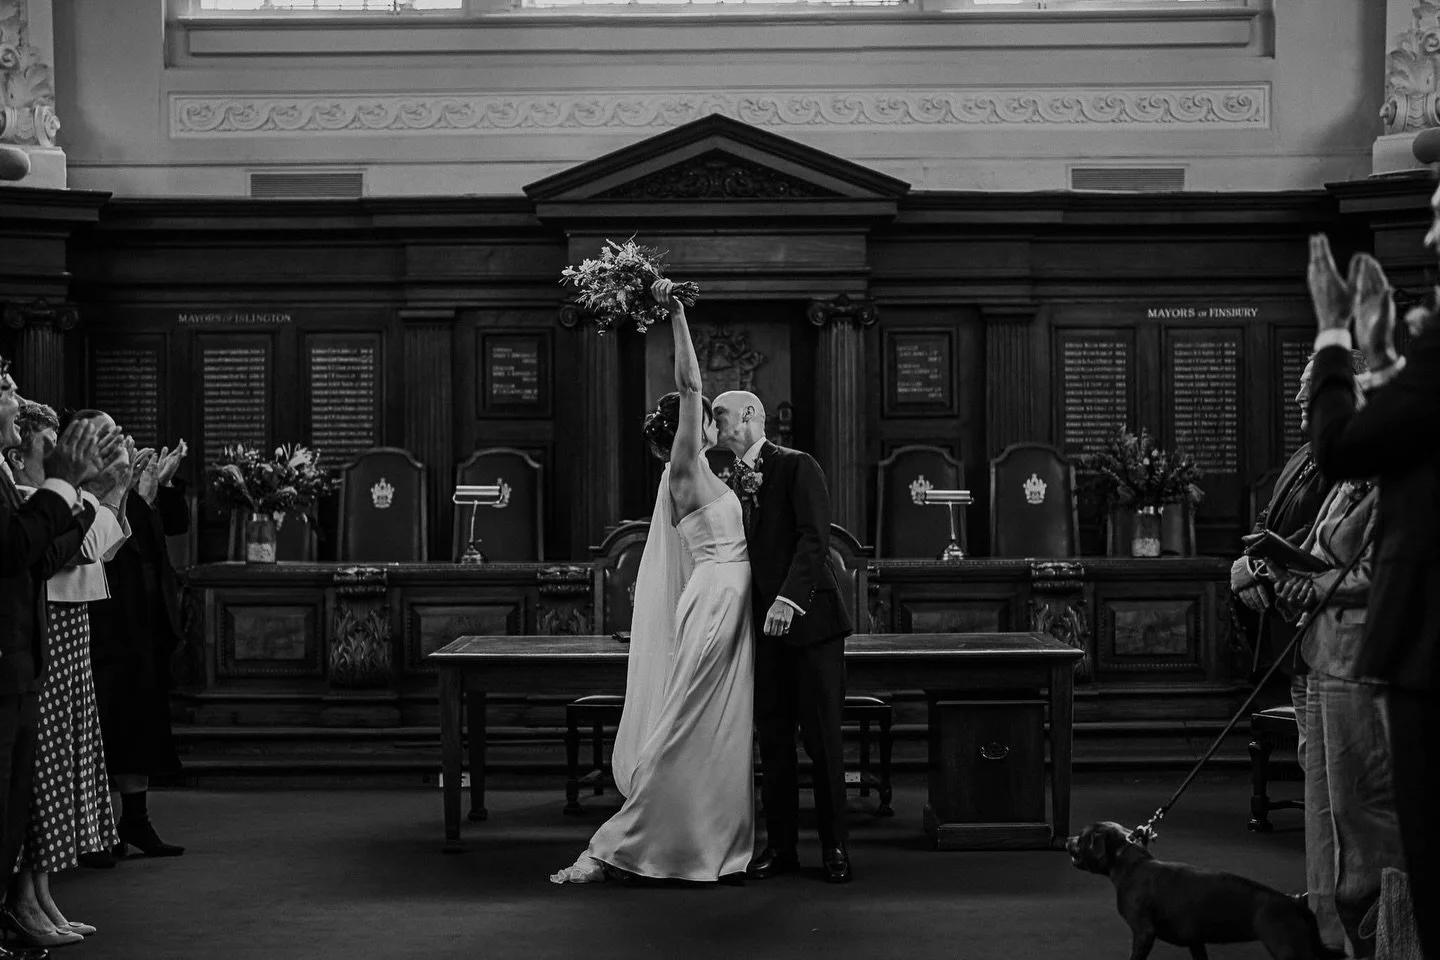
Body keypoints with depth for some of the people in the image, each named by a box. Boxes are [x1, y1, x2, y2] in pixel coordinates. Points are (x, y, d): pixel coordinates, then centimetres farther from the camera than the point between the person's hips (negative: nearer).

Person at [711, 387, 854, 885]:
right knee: (772, 740, 6)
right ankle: (780, 846, 13)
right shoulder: (728, 480, 15)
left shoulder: (797, 467, -5)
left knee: (823, 740, -1)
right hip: (762, 627, 5)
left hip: (808, 619, -5)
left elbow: (814, 540, -16)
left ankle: (835, 847, 8)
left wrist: (789, 599, -26)